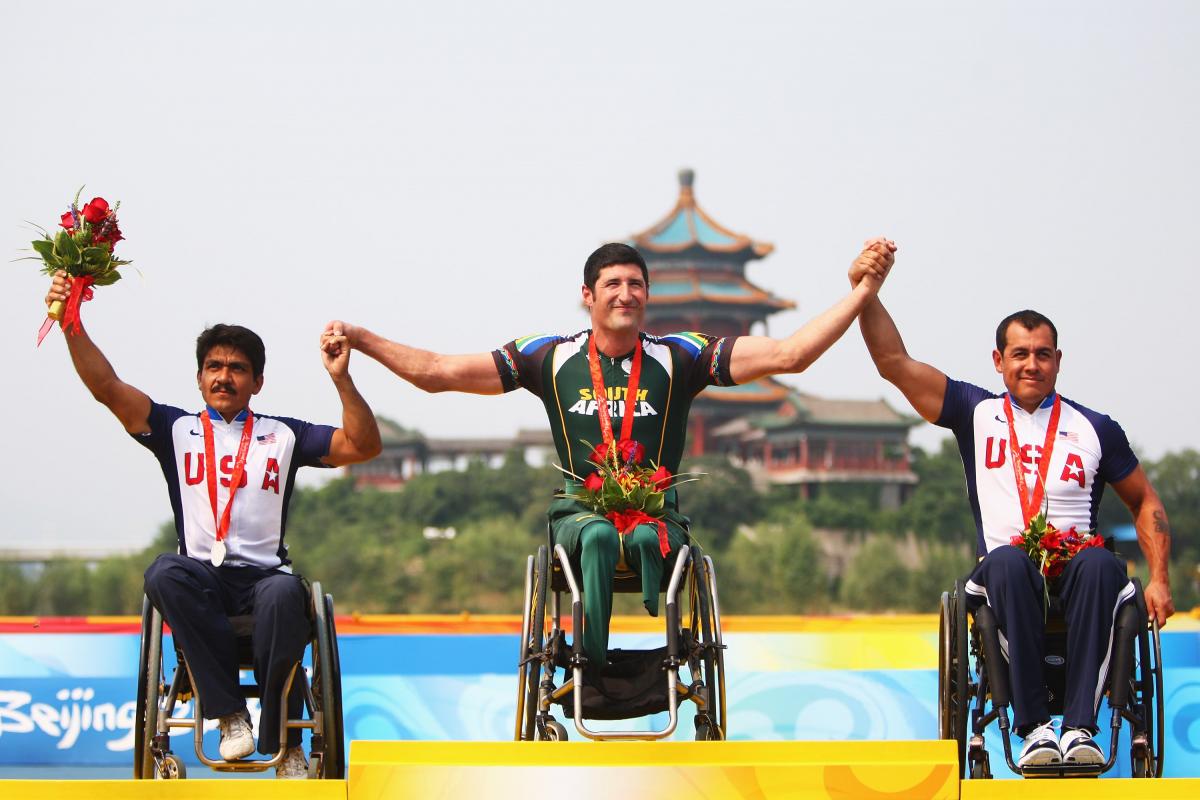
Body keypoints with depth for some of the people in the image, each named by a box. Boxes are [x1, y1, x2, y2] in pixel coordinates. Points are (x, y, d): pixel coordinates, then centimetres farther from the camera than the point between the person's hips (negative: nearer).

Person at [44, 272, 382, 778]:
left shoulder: (283, 436, 16)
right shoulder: (177, 430, 16)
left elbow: (364, 446, 7)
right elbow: (106, 387, 4)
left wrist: (341, 378, -6)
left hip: (265, 575, 0)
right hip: (202, 576, 0)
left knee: (285, 594, -38)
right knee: (165, 572, -36)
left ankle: (285, 745, -25)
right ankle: (229, 713, -30)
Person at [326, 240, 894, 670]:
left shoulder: (677, 358, 6)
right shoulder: (551, 360, 7)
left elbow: (787, 355, 0)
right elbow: (437, 373, 8)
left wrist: (863, 292, -8)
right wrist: (360, 339, -1)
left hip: (657, 514, 0)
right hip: (580, 514, 0)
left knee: (649, 541, -36)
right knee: (599, 537, -36)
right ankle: (589, 667, -37)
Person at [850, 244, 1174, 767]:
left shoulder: (1095, 429, 16)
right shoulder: (977, 412, 15)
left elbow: (1145, 502, 21)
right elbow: (894, 363, 9)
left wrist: (1159, 580, 8)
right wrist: (866, 291, -3)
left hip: (1075, 576, 0)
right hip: (1007, 579, 0)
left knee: (1100, 564, -36)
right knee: (1008, 561, -38)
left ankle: (1079, 726, -42)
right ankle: (1033, 726, -39)